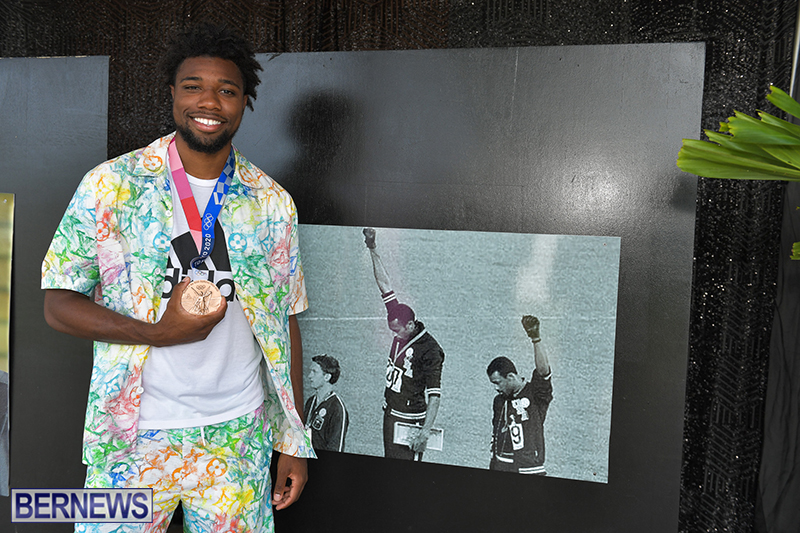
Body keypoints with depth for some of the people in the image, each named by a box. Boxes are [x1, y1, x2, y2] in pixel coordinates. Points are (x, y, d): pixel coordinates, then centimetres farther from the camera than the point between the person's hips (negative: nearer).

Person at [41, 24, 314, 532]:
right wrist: (160, 331, -19)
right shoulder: (110, 185, -5)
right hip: (134, 436, -1)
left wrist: (295, 441, 3)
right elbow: (58, 304, -3)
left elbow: (285, 321, 4)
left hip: (238, 434, 2)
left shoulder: (272, 204, 1)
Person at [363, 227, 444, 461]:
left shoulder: (429, 350, -19)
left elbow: (435, 395, -18)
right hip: (390, 413, 8)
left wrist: (426, 431, -24)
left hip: (410, 420, -8)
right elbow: (385, 285, 4)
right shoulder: (402, 328, 0)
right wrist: (373, 250, 4)